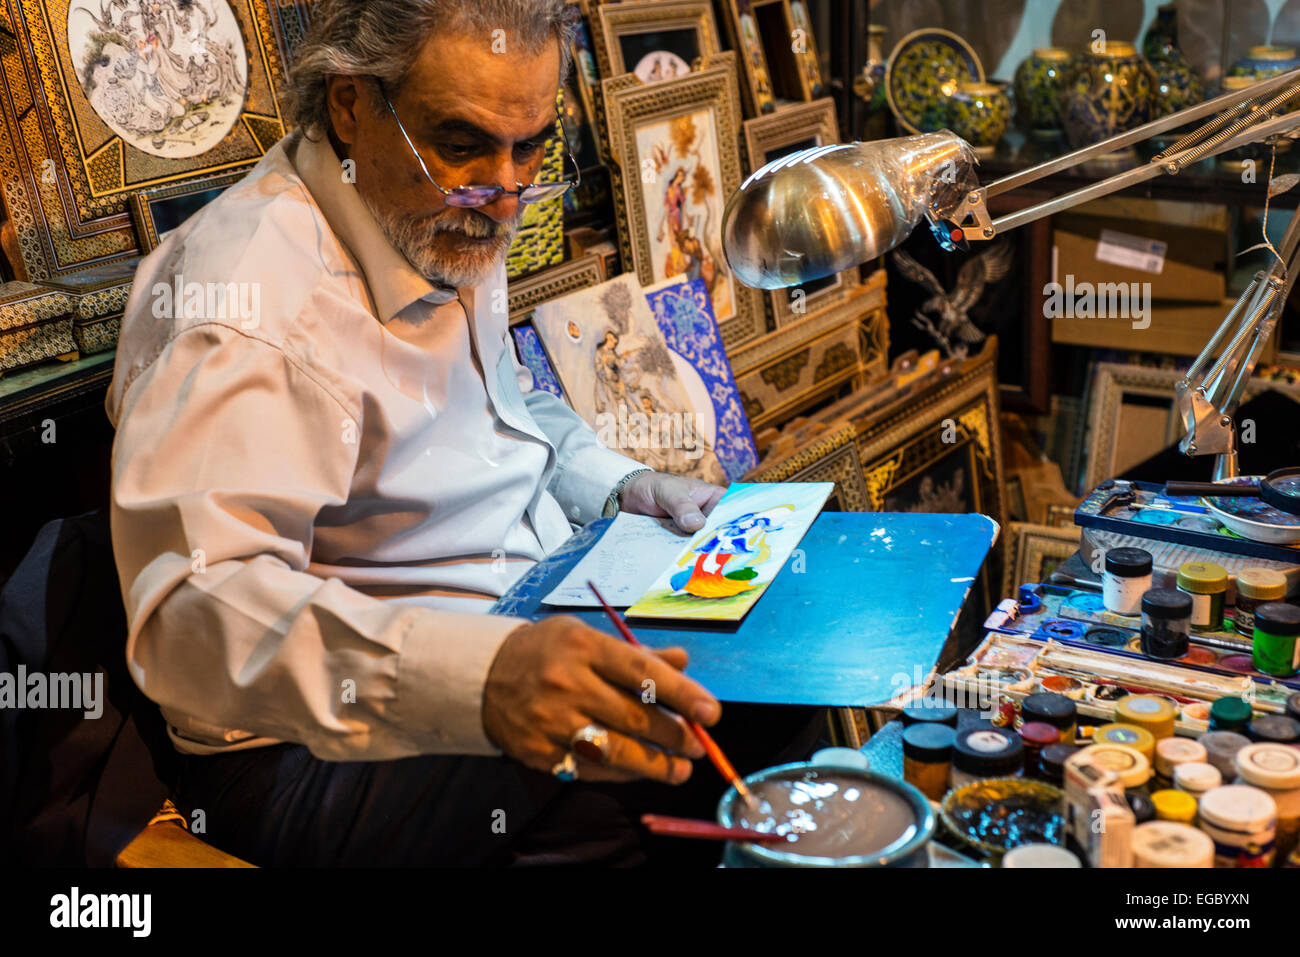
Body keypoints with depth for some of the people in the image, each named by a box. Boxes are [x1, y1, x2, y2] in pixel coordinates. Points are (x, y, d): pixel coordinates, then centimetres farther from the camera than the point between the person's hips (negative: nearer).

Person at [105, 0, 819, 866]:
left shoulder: (454, 225, 7)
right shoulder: (245, 299, -24)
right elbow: (195, 611, -34)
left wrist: (621, 486, 3)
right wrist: (477, 677, -48)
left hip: (529, 618, 9)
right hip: (329, 747, -9)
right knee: (663, 772, -30)